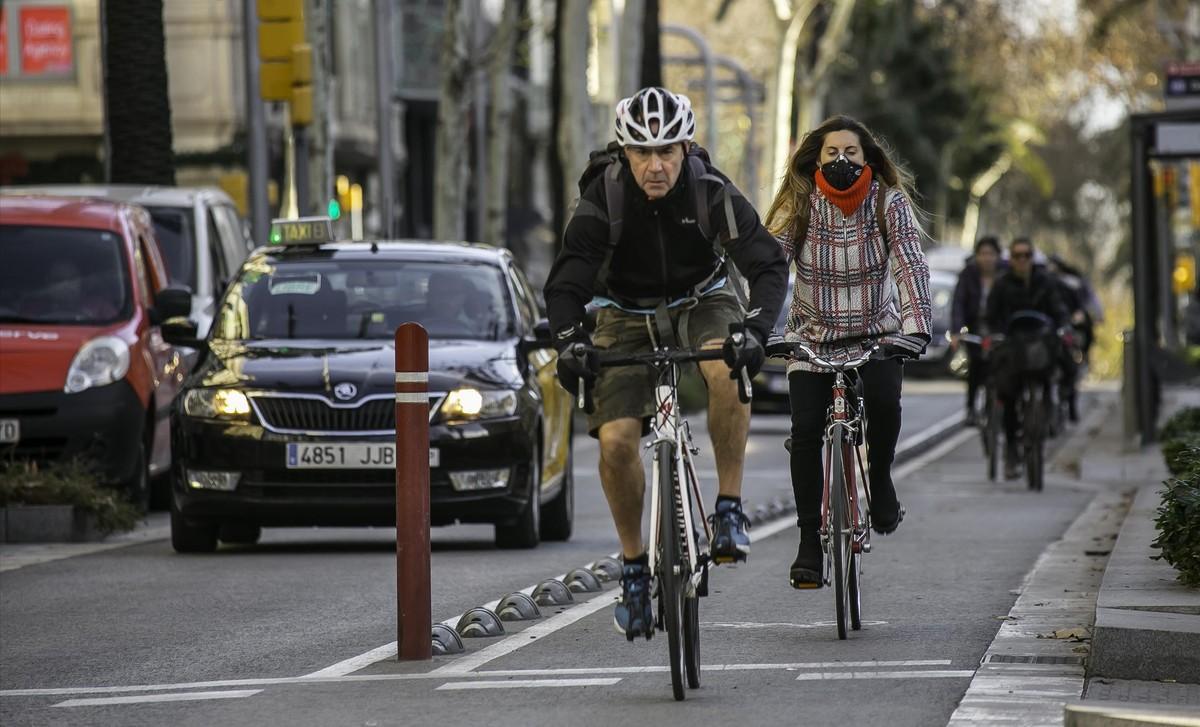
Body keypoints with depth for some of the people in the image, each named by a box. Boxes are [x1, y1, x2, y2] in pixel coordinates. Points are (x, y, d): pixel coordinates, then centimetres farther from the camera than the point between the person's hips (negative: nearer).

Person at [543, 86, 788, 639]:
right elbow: (568, 280, -24)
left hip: (701, 303, -1)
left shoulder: (712, 193, -23)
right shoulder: (604, 199, -21)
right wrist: (569, 340, -43)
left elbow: (768, 265, -28)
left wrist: (754, 328, -45)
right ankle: (634, 566, 3)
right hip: (629, 318, 1)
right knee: (615, 440, -17)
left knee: (728, 370, -36)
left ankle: (729, 507, -22)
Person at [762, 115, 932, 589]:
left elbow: (910, 264, -21)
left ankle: (880, 479, 1)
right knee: (806, 431, -16)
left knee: (883, 403, -29)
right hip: (812, 336, 1)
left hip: (876, 333, -1)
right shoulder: (800, 203, -10)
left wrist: (916, 326, -37)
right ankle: (809, 541, -4)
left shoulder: (888, 201, -11)